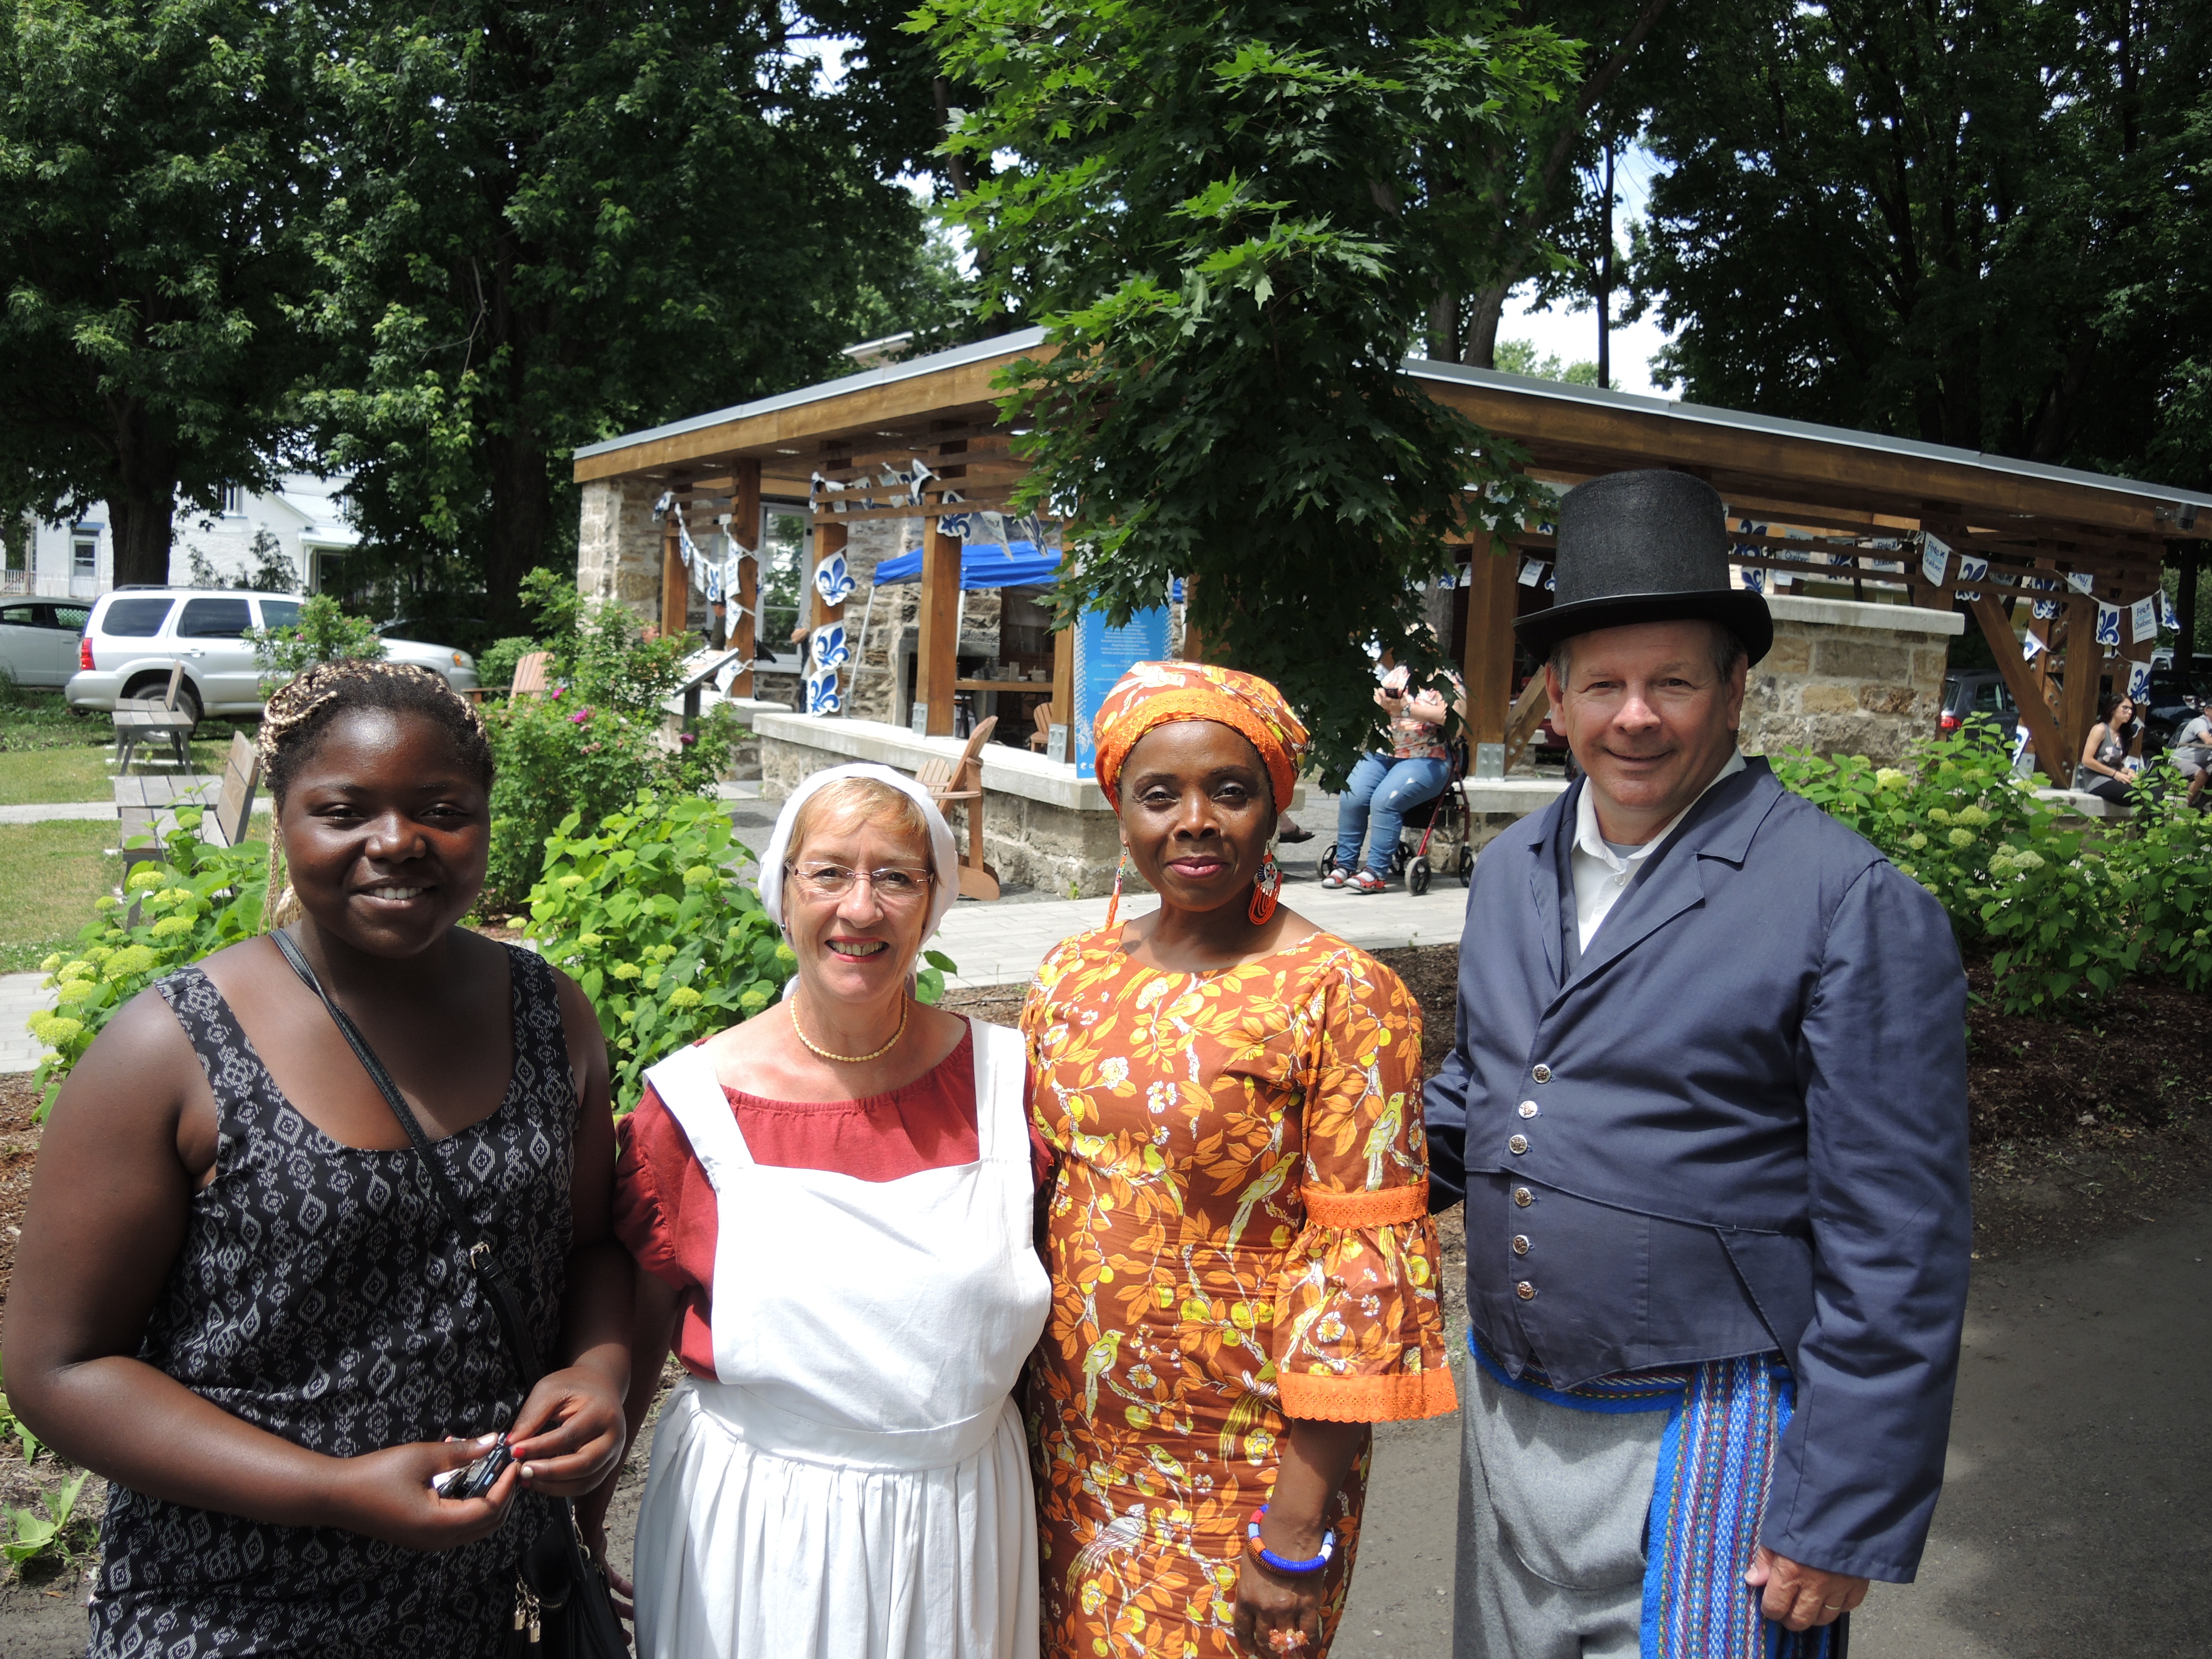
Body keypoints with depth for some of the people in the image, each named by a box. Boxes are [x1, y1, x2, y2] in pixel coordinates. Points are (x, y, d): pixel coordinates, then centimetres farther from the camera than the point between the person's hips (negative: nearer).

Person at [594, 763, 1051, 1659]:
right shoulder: (697, 1101, -11)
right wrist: (581, 1524, 4)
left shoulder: (1002, 1075, -6)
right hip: (752, 1520, -2)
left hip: (964, 1509, 2)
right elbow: (634, 1333, 0)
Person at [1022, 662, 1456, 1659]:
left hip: (1247, 1463, -4)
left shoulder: (1343, 998, -15)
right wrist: (1008, 1416, 10)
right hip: (1075, 1442, 5)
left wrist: (1301, 1523, -16)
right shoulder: (1071, 976, 1)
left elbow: (1363, 1263, -16)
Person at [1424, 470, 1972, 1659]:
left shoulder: (1854, 904, -16)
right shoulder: (1510, 870, 5)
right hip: (1507, 1412, 7)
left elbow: (1896, 1250, -15)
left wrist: (1844, 1520, -14)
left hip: (1708, 1450, -6)